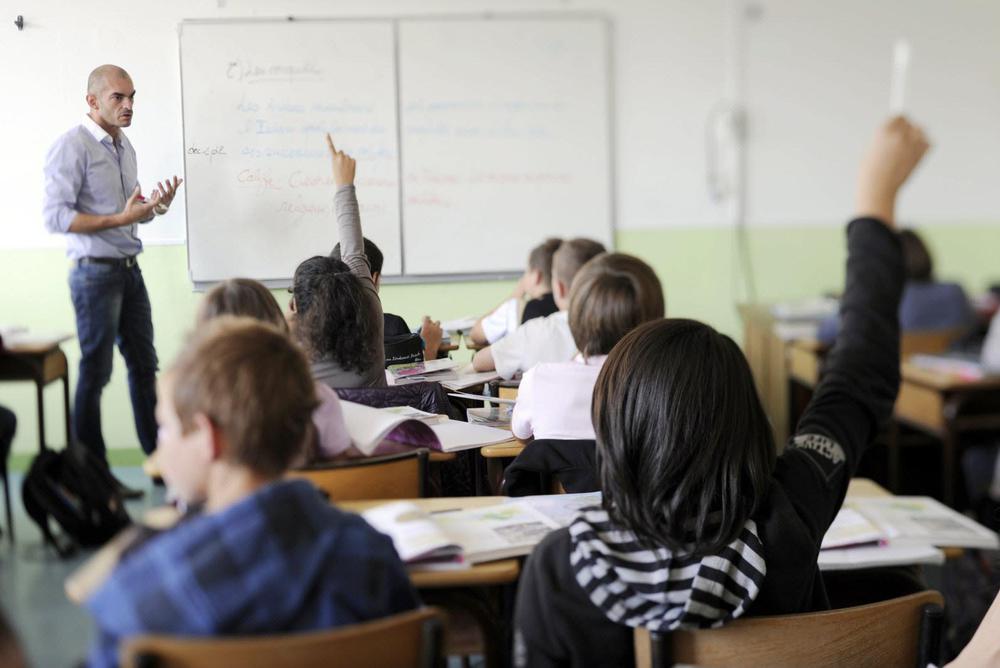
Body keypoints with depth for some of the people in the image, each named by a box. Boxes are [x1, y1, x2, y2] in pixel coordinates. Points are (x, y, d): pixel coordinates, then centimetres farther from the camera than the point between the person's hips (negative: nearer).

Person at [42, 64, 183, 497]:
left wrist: (154, 206, 0)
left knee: (144, 365, 13)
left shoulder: (124, 146, 13)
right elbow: (55, 216, -20)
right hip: (95, 272, -8)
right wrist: (120, 218, -24)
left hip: (129, 270, 8)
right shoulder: (72, 147, -13)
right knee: (95, 372, -1)